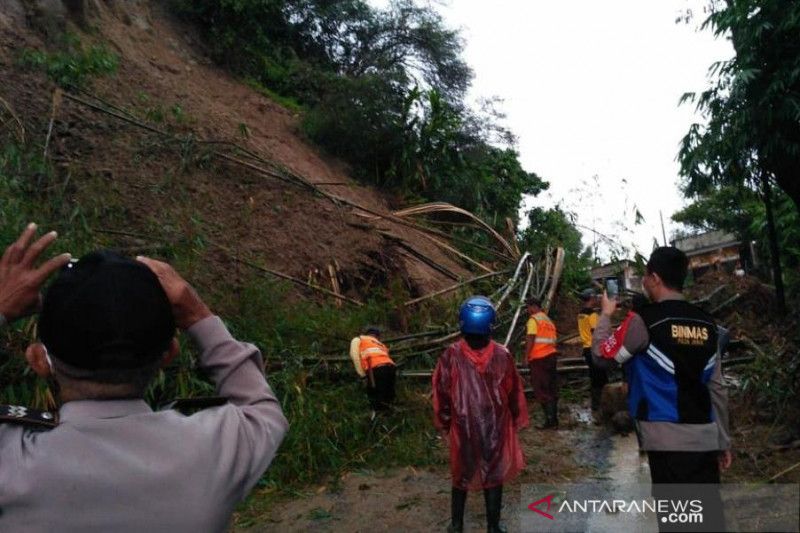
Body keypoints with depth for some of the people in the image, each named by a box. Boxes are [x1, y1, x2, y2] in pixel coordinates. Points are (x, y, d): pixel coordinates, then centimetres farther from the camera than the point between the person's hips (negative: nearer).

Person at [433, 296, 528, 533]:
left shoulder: (451, 355, -16)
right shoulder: (502, 355, -14)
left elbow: (442, 394, -7)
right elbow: (514, 394, -2)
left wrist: (444, 425, 8)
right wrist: (515, 422, 13)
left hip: (463, 428, 0)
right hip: (495, 428, 0)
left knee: (461, 476, 19)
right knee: (494, 476, 16)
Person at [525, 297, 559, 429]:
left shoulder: (534, 319, -5)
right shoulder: (549, 320, 19)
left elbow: (530, 339, -14)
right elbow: (553, 340, 17)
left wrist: (526, 356, -13)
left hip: (539, 358, -8)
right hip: (551, 355, 8)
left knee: (541, 390, -5)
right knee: (551, 390, 9)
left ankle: (550, 420, -8)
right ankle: (554, 420, 12)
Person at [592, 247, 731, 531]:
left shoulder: (643, 319, -10)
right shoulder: (706, 323, 9)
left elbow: (602, 355, 1)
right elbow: (716, 387, 12)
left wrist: (605, 315, 16)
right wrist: (723, 441, 18)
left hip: (667, 438, -6)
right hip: (705, 437, 6)